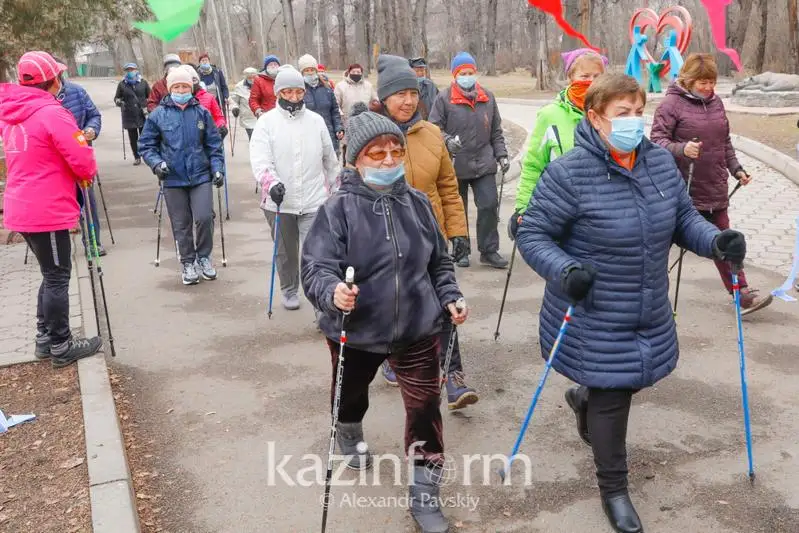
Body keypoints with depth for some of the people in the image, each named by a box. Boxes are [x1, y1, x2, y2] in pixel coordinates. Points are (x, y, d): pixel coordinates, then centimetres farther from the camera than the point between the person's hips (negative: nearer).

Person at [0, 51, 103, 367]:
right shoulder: (51, 113, -16)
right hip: (47, 210, -8)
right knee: (57, 277, 2)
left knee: (52, 274, 19)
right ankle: (61, 347, 11)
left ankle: (45, 339, 26)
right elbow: (82, 159, -17)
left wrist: (78, 172, 15)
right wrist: (88, 174, 5)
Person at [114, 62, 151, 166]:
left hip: (143, 115, -1)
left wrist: (148, 108, -2)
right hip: (129, 116, 1)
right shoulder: (122, 84, 5)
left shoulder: (143, 82, 5)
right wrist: (118, 101, -12)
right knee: (133, 138, 6)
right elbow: (117, 97, 11)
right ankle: (137, 157, 16)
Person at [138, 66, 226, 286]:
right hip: (173, 179, 0)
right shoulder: (158, 115, 1)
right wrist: (156, 163, -10)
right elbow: (146, 145, 6)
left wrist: (217, 168, -2)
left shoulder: (202, 113, 3)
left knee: (204, 217, -10)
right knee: (181, 224, 7)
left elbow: (214, 144, 7)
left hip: (201, 176, 0)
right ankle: (187, 262, 24)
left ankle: (203, 256, 15)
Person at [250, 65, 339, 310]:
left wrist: (334, 188, 21)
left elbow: (329, 159, 15)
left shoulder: (316, 120, 6)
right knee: (286, 252, 17)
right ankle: (289, 291, 39)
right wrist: (271, 183, -31)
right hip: (279, 201, 0)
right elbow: (260, 159, -14)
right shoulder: (267, 121, -1)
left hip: (314, 201, 0)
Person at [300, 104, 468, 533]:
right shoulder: (338, 209, -17)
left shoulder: (417, 203, -4)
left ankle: (424, 495, 20)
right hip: (355, 331, -1)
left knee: (425, 407, 2)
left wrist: (449, 298, 1)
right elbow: (316, 267, -22)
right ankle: (349, 438, 61)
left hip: (417, 327, 2)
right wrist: (333, 292, -42)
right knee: (350, 396, 25)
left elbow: (439, 260, 10)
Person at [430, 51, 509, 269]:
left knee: (489, 205, -3)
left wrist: (501, 155, 8)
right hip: (455, 165, -2)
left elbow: (496, 131, 15)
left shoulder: (488, 98, 9)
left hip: (484, 164, 3)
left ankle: (489, 251, 10)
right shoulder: (444, 98, -4)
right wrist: (447, 140, -21)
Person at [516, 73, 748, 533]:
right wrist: (564, 271, -32)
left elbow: (684, 217, 9)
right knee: (611, 398, 5)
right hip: (594, 317, -6)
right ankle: (614, 489, 27)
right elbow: (532, 236, -15)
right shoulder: (568, 173, -20)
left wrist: (716, 240, -11)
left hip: (649, 313, 6)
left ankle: (586, 399, 59)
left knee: (628, 382, 24)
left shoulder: (661, 162, -1)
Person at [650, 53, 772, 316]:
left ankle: (742, 293, 19)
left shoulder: (715, 102, 11)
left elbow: (725, 142, 19)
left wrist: (736, 169, 14)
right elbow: (657, 139, -16)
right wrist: (681, 149, -32)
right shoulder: (672, 103, -10)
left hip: (715, 188, 6)